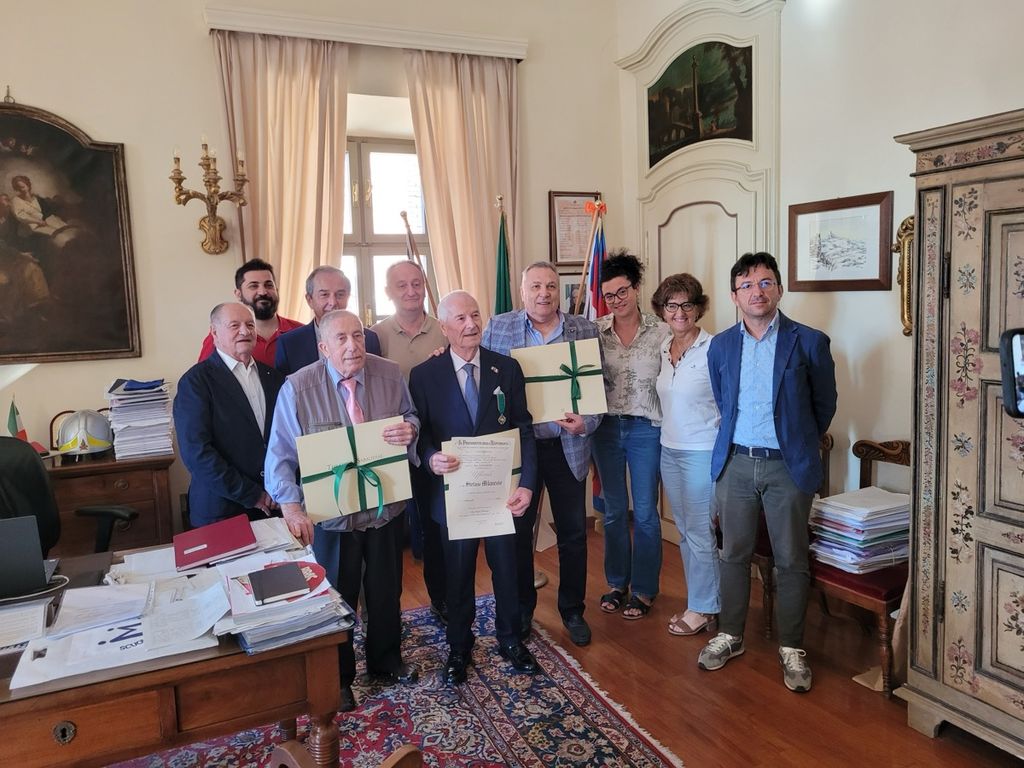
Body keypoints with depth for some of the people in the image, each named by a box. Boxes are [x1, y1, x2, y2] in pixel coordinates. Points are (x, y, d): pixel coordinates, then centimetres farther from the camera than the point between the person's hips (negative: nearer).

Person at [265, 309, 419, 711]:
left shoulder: (390, 374, -6)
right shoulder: (298, 388, -14)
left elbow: (411, 418, 6)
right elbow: (280, 455, -13)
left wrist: (410, 429, -19)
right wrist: (291, 505, -25)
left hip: (386, 506, 3)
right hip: (331, 513, -3)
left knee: (386, 591, 21)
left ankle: (386, 662, 46)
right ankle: (338, 678, 37)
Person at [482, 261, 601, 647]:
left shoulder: (585, 330, 2)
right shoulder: (497, 328, 0)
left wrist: (586, 423, -14)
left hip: (568, 447, 1)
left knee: (573, 532, 10)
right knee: (517, 530, 11)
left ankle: (572, 611, 29)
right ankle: (521, 609, 31)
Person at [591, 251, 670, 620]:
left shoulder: (660, 331, -5)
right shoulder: (595, 332, 1)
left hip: (646, 428, -2)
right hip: (606, 427, 2)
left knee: (645, 512, 5)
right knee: (614, 510, 13)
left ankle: (644, 589, 22)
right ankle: (617, 582, 29)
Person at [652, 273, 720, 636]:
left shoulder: (712, 349, -13)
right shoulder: (664, 348, 8)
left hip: (701, 452, -7)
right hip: (669, 449, 7)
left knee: (699, 532, 1)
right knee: (684, 531, 15)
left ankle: (704, 609, 18)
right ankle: (700, 602, 29)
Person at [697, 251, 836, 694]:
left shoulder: (809, 342, -6)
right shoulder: (721, 346, 4)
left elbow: (824, 404, 6)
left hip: (787, 466, -2)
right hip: (735, 462, 3)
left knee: (791, 561, 7)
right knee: (734, 554, 12)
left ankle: (791, 648, 23)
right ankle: (730, 635, 28)